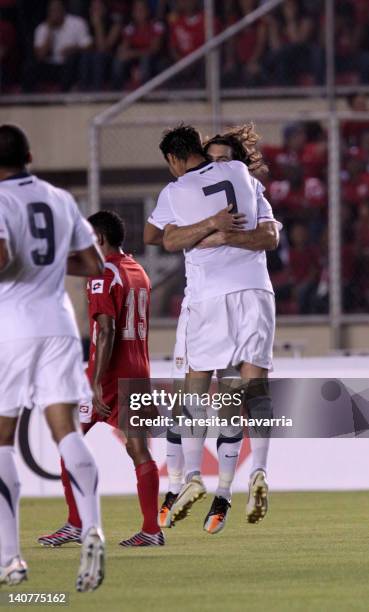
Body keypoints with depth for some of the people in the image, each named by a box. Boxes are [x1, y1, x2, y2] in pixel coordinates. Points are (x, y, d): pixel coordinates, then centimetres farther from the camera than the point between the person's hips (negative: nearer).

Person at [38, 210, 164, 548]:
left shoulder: (103, 275, -12)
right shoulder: (139, 272, 14)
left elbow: (106, 332, -20)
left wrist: (96, 383, -21)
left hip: (109, 375, -8)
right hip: (138, 373, 8)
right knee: (138, 449, 4)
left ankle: (76, 525, -1)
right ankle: (152, 530, -1)